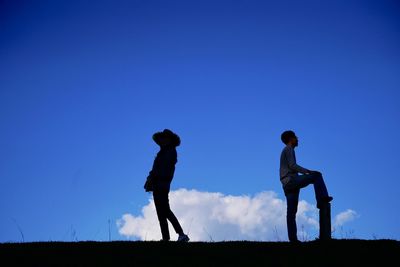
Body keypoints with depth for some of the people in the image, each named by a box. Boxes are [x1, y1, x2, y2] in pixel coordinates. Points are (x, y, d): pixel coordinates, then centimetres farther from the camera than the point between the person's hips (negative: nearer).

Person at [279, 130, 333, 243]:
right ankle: (322, 198, -14)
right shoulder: (288, 149, 0)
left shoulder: (286, 151, 30)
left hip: (287, 185, 9)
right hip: (291, 180, -9)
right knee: (317, 175, -6)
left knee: (291, 211, 2)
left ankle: (292, 237, -2)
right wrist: (307, 171, -13)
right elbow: (292, 165, -13)